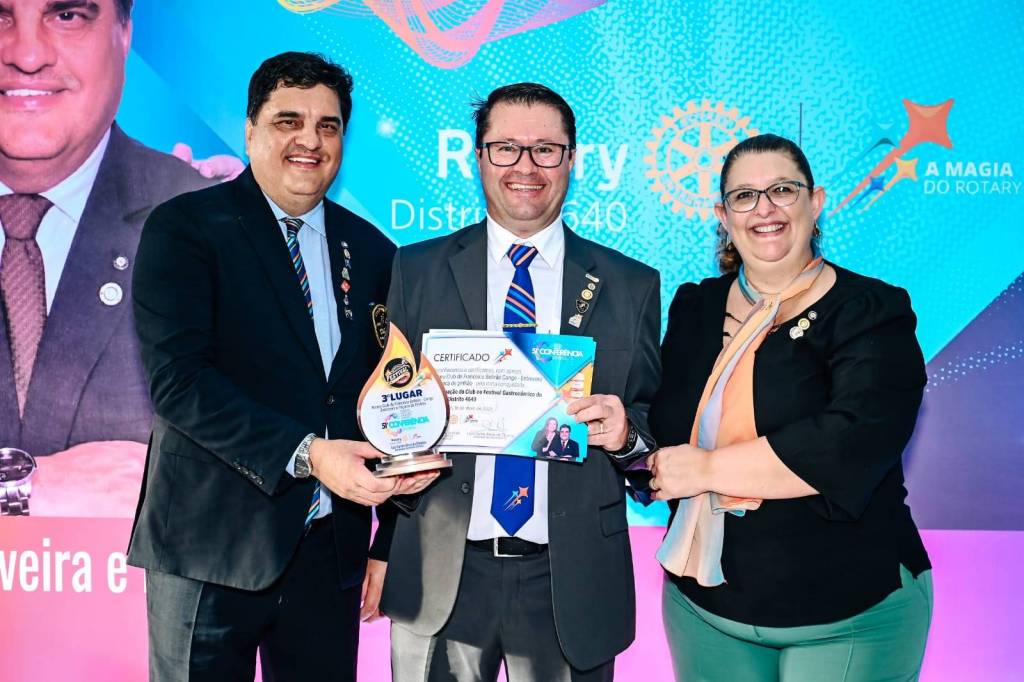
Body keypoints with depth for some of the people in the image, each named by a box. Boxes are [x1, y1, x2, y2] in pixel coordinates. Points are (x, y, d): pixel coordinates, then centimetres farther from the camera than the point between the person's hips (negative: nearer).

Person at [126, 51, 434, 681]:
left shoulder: (372, 251, 9)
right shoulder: (183, 228, -5)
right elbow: (176, 380, -16)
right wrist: (304, 454, -24)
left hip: (331, 550, 4)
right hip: (213, 546, -4)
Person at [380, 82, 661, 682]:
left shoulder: (632, 285, 3)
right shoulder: (418, 270, 3)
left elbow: (656, 426, 6)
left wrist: (626, 433, -16)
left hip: (571, 581, 0)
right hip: (439, 579, 0)